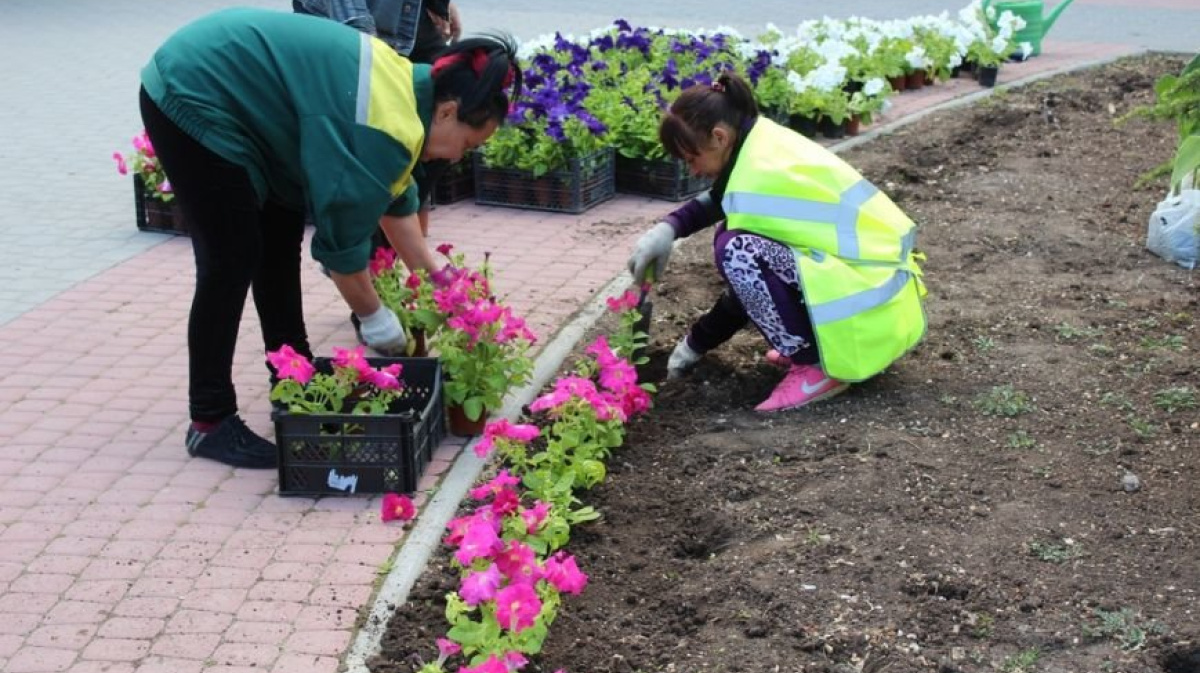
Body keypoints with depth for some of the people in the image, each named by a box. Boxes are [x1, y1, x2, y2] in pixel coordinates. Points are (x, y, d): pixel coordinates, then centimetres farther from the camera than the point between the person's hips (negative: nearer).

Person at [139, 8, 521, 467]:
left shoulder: (407, 89, 4)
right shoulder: (389, 126, -25)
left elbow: (395, 202, 15)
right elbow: (342, 239, -18)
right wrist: (375, 318, -4)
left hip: (229, 94, 10)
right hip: (191, 97, -10)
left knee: (281, 242, 13)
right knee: (233, 261, -7)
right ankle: (209, 423, 1)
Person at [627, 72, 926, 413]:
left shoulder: (760, 178, -21)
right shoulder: (765, 139, 2)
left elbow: (744, 279, -12)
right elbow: (719, 201, 19)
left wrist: (694, 344, 2)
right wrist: (668, 227, -1)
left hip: (872, 307, -9)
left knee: (734, 250, -23)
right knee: (731, 230, 12)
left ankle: (818, 366, -10)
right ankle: (809, 344, 13)